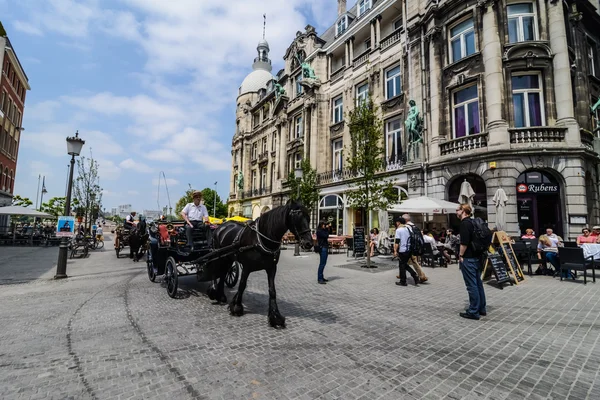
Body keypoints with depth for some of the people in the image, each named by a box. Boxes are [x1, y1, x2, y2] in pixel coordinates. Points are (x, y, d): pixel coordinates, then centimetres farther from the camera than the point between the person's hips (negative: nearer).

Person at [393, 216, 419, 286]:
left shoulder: (398, 230, -11)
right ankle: (415, 276, 7)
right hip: (409, 250, 7)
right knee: (405, 264, 20)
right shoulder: (408, 229, 10)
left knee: (402, 266, 4)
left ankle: (403, 282, 10)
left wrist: (395, 251, -12)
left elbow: (397, 242, -15)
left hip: (402, 250, -7)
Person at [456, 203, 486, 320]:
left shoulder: (465, 223, -15)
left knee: (471, 285, -3)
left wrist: (460, 256, -12)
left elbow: (464, 242, -21)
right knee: (478, 283, 15)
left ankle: (473, 312, 4)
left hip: (468, 258, -9)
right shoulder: (472, 222, 13)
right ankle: (481, 309, 24)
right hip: (476, 257, 10)